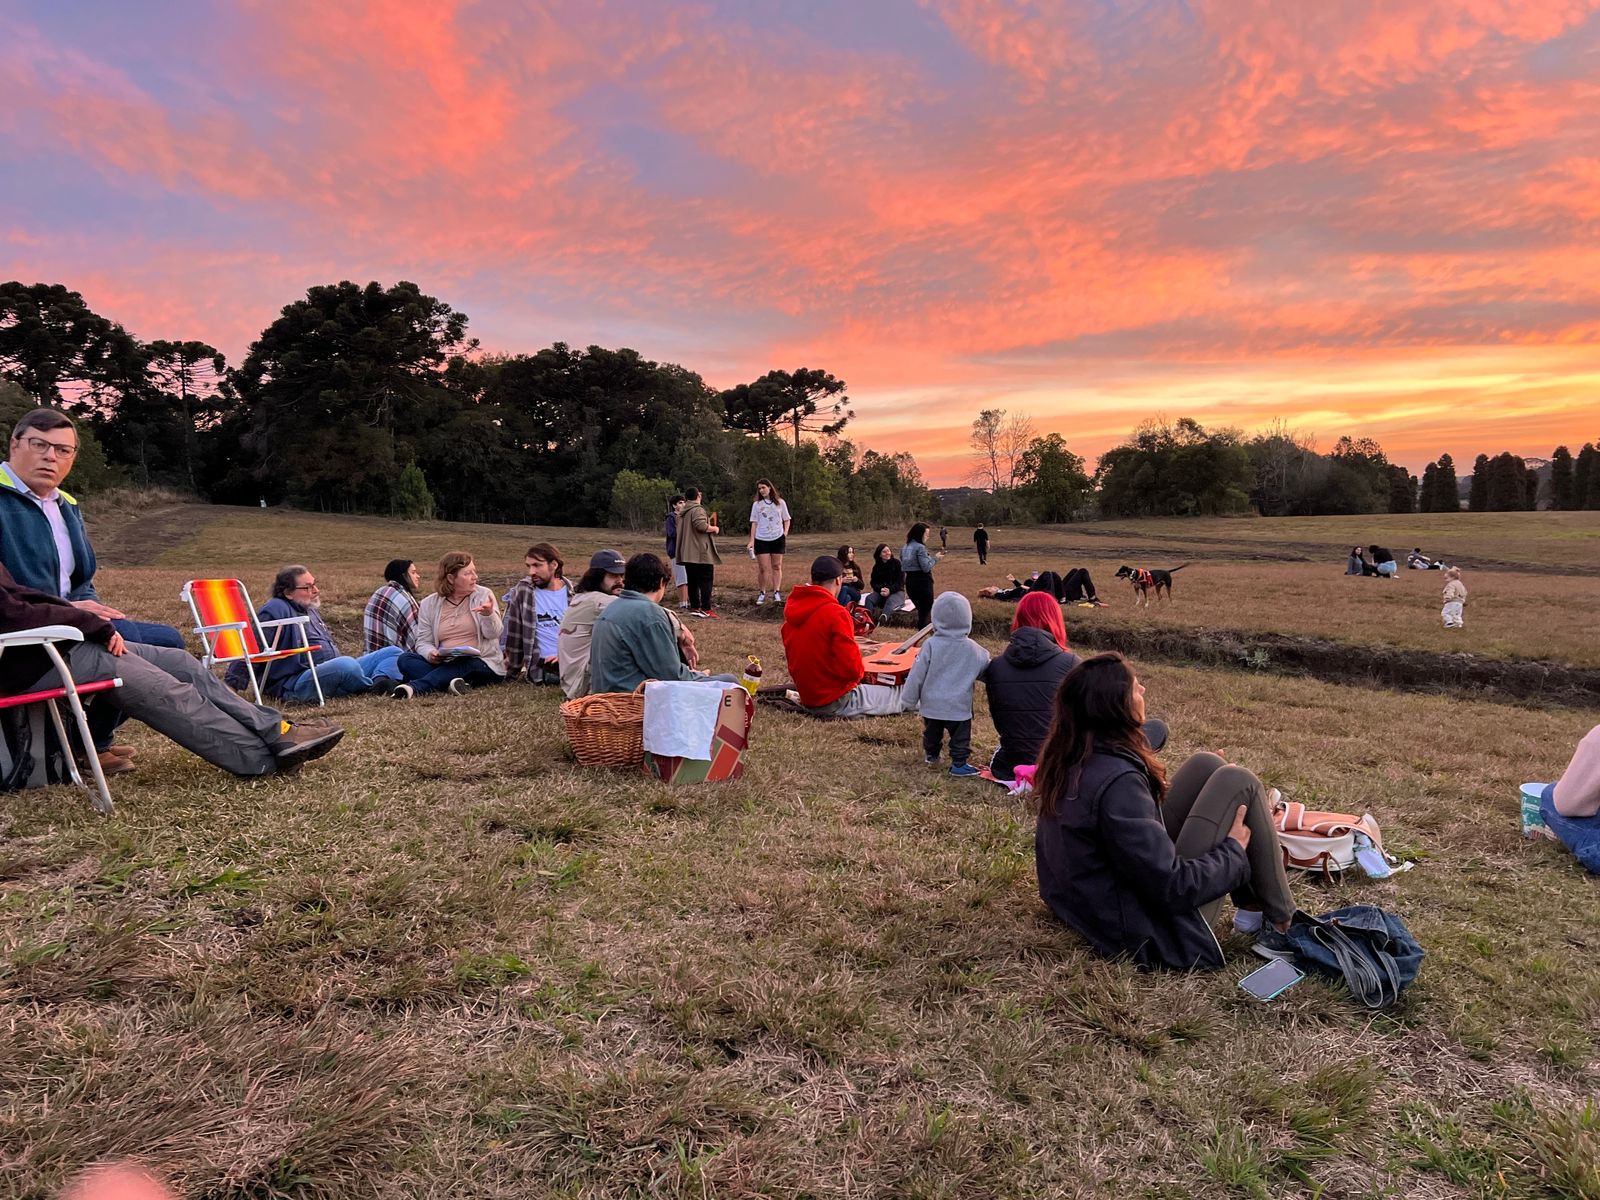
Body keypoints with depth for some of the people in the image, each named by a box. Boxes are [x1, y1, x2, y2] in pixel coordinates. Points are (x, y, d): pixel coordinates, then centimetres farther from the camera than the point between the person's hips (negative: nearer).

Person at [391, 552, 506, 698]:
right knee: (405, 659, -18)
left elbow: (493, 634, -7)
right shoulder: (429, 603, 7)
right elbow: (423, 642, 6)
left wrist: (489, 614, -30)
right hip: (444, 663, 3)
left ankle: (414, 687, -49)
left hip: (483, 665, -3)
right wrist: (430, 653, -18)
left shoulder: (484, 595, 3)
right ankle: (452, 683, -41)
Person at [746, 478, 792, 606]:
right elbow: (754, 523, 6)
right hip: (761, 539, 0)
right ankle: (762, 594, 6)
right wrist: (751, 541, -1)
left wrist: (785, 533, -4)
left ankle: (776, 593, 6)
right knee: (763, 568, -4)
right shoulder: (756, 504, 5)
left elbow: (786, 520, 11)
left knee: (777, 566, 3)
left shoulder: (780, 502, 5)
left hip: (777, 538, 0)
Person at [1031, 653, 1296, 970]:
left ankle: (1252, 908, 16)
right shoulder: (1117, 781, -30)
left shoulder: (1067, 759, -3)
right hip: (1153, 934, -8)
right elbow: (1174, 888, -25)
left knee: (1206, 768, 8)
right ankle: (1282, 924, 11)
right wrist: (1234, 851, -9)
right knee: (1237, 783, -5)